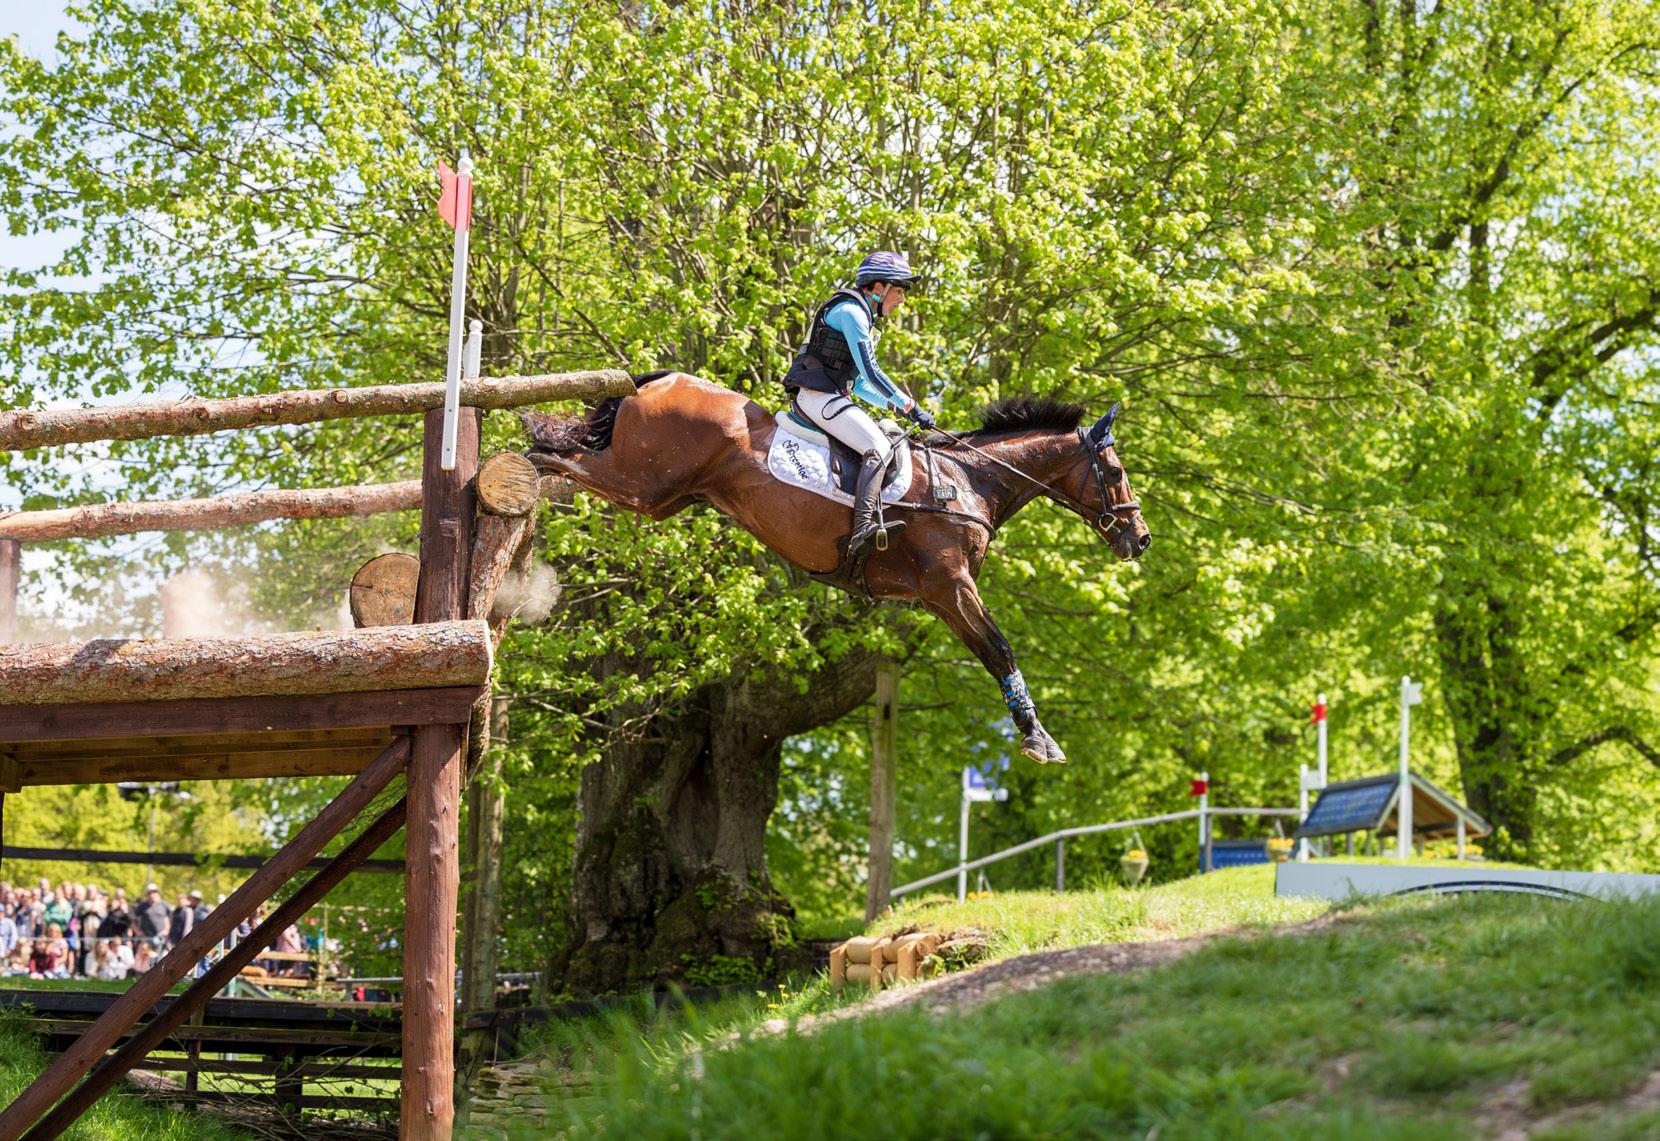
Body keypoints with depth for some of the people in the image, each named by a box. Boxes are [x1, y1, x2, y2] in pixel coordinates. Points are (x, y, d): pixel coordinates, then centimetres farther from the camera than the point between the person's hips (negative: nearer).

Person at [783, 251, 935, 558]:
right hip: (817, 394, -11)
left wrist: (893, 405, 15)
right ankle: (862, 531, -43)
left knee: (886, 438, 13)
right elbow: (870, 371, -15)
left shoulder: (861, 315, 24)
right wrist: (910, 406, -10)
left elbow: (858, 382, 26)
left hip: (828, 395, 11)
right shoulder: (850, 310, -9)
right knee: (878, 448, -25)